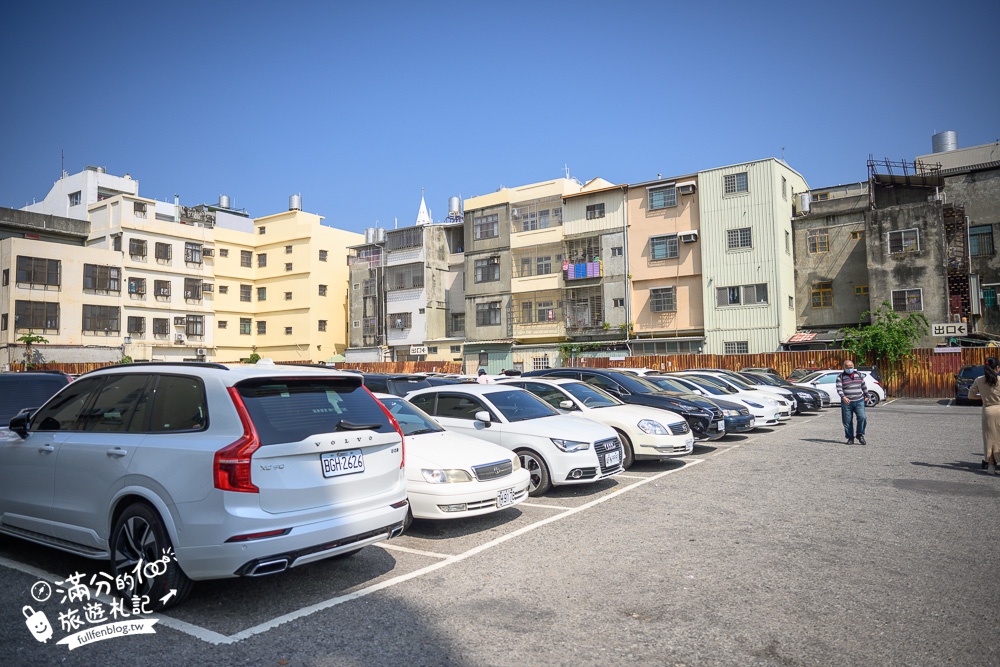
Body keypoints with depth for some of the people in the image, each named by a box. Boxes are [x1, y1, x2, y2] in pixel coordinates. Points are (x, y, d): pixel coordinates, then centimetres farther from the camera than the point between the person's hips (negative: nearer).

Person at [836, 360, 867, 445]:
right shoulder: (840, 377, 0)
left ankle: (860, 435, 5)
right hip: (846, 402, -2)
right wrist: (843, 397, -27)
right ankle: (850, 438, 12)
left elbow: (863, 386, 23)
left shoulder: (859, 375, 12)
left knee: (862, 417, -13)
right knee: (847, 421, 1)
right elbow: (839, 388, -11)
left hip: (859, 401, 2)